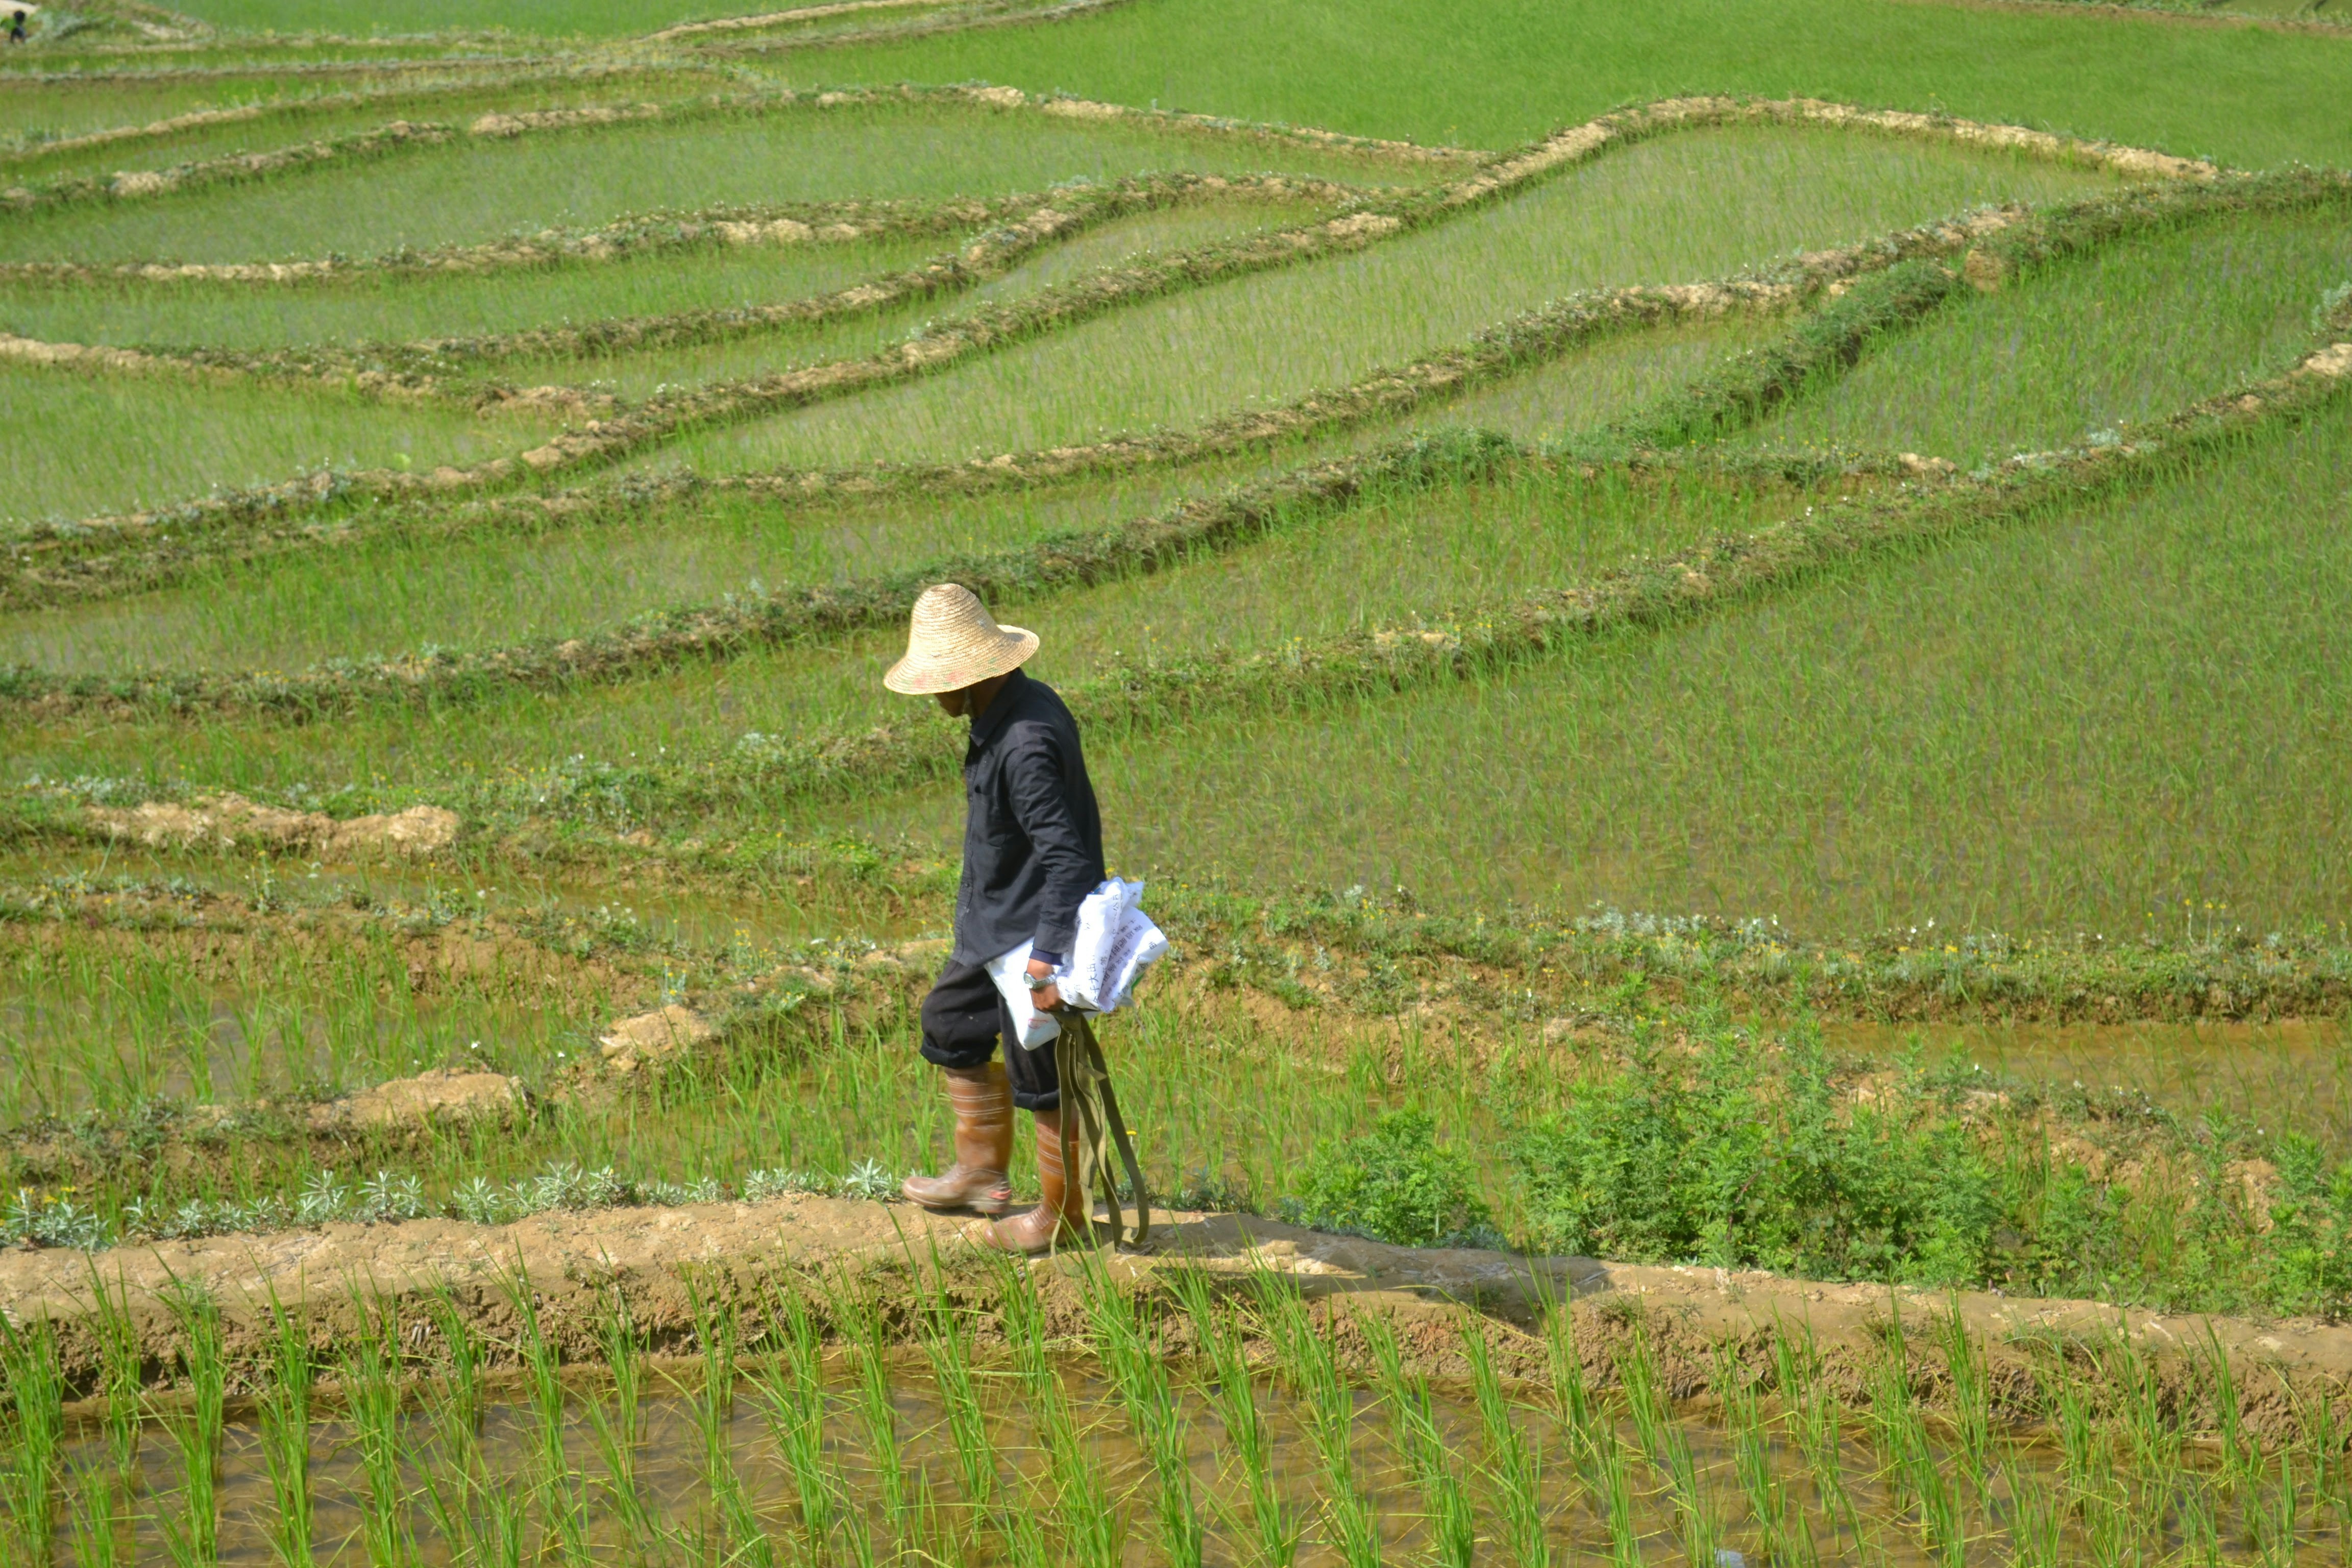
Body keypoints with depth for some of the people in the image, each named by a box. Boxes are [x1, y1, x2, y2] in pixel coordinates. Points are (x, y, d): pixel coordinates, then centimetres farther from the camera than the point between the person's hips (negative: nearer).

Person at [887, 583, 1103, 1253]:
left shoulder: (1026, 745, -31)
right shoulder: (1015, 708, 1)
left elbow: (1066, 858, -33)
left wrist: (1048, 958, -36)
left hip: (1033, 934, -11)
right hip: (994, 922, 11)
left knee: (1039, 1077, 3)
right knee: (950, 1025, 25)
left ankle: (1064, 1217, 20)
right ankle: (982, 1173, 39)